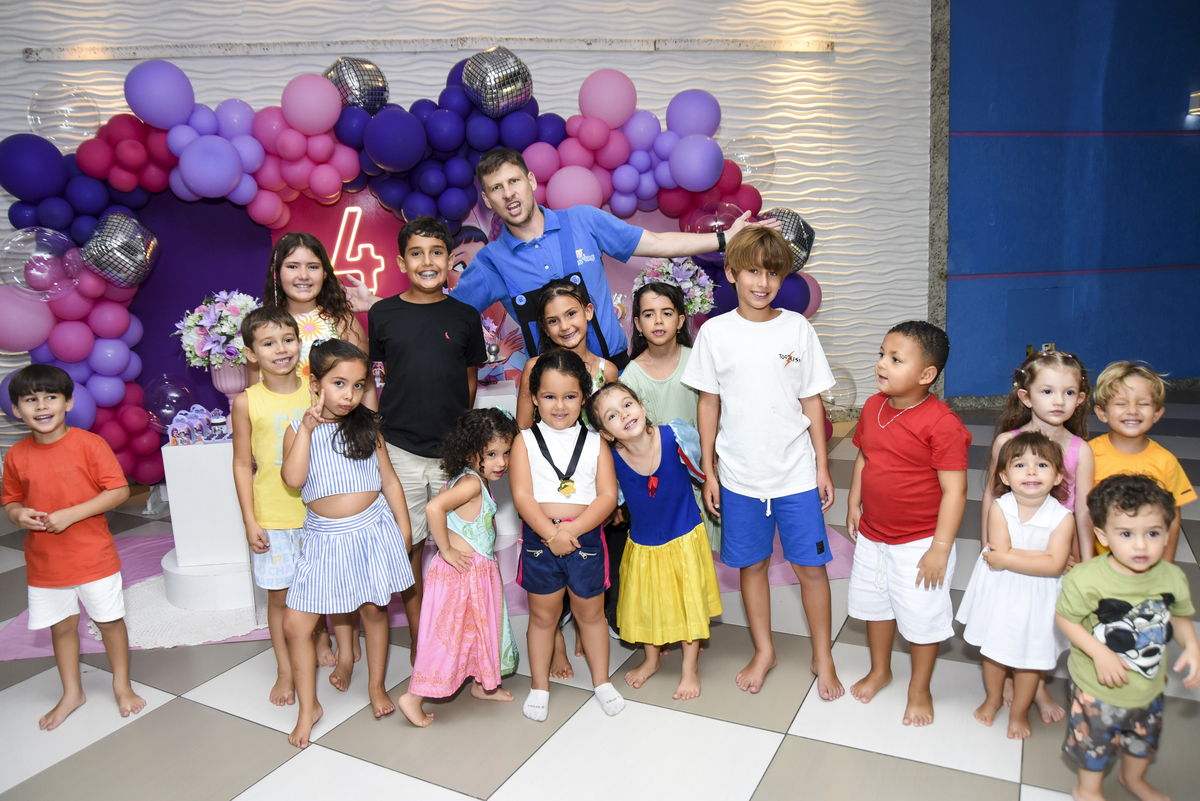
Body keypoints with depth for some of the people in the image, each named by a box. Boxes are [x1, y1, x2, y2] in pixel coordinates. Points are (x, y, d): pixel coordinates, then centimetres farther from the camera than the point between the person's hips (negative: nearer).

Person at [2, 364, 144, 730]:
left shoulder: (89, 444, -13)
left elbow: (119, 490, -14)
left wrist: (71, 514, -21)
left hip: (93, 556, -3)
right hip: (44, 562, 3)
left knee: (110, 620, 10)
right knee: (61, 626, 17)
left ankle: (122, 685, 30)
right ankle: (72, 693, 36)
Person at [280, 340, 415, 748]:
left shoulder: (367, 426, 2)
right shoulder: (298, 430, -1)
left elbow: (389, 480, 7)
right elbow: (293, 478, -18)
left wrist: (403, 528, 6)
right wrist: (307, 429, -19)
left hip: (372, 528, 1)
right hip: (324, 535, 0)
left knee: (374, 609, 13)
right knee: (295, 624, 0)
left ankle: (376, 687, 34)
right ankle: (308, 706, 20)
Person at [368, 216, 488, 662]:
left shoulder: (464, 316, 2)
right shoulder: (382, 315, 1)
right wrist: (380, 427, 5)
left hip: (453, 449, 0)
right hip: (400, 450, 0)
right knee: (408, 544, 9)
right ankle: (418, 637, 25)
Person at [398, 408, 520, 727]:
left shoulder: (475, 480, 6)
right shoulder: (472, 483, -23)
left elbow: (443, 498, 19)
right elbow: (433, 507, -36)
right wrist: (447, 550, -25)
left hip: (480, 571, 10)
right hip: (462, 571, -10)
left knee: (481, 626, 22)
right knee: (446, 633, 0)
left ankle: (483, 684, 40)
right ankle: (414, 698, 10)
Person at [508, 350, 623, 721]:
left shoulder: (595, 442, 3)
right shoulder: (525, 441, 1)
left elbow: (608, 496, -6)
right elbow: (522, 496, -8)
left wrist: (571, 529, -18)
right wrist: (551, 533, -19)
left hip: (586, 537, 1)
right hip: (539, 538, 0)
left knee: (590, 612, 15)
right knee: (543, 615, 13)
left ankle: (601, 680, 34)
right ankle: (539, 686, 31)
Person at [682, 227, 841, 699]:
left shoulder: (797, 328, -1)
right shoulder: (715, 332, -2)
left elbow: (812, 401, 3)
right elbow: (709, 403, 3)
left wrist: (822, 466, 3)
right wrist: (709, 471, 2)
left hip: (796, 473, 0)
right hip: (739, 476, 0)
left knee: (811, 566, 6)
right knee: (752, 565, 13)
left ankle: (823, 656, 27)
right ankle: (763, 651, 33)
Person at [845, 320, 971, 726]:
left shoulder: (942, 424, -23)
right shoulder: (873, 407, -2)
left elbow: (954, 490, -21)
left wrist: (940, 548, -20)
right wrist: (854, 504, 7)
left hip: (919, 543, -6)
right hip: (872, 536, 7)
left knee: (922, 617, 10)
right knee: (875, 603, 23)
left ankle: (920, 689, 34)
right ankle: (879, 670, 46)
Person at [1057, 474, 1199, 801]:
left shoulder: (1172, 577, -14)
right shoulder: (1087, 579, -30)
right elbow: (1065, 618, -19)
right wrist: (1099, 652, -27)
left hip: (1150, 685, 5)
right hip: (1099, 688, -5)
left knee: (1145, 738, 30)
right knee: (1096, 741, 17)